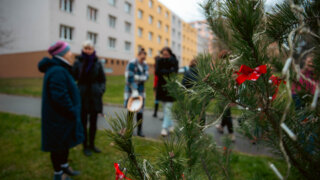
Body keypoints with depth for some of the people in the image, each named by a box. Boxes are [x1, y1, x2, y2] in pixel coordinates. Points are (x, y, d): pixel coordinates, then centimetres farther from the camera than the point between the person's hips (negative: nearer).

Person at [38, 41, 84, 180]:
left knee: (65, 143, 23)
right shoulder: (57, 72, -25)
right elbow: (60, 97, -30)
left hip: (63, 116, 10)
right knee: (59, 145, 8)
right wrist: (73, 112, -19)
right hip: (58, 118, -10)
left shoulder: (61, 69, 9)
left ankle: (65, 167, 41)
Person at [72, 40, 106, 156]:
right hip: (82, 96, -2)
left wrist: (101, 90, -6)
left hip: (95, 96, 2)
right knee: (83, 122, 7)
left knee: (93, 122, 12)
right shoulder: (78, 62, -3)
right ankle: (85, 146, 23)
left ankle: (92, 144, 29)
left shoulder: (97, 63, 1)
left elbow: (103, 79, 8)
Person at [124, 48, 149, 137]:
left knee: (140, 111, 5)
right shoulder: (132, 64, -11)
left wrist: (137, 77, -21)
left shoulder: (145, 65, 7)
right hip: (131, 90, -4)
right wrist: (134, 90, -24)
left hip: (141, 90, 5)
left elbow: (146, 76, -6)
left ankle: (139, 130, 14)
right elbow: (130, 78, -18)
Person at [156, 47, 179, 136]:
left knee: (168, 108, -7)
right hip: (162, 87, 4)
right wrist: (169, 72, -18)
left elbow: (174, 71, -18)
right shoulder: (159, 61, 4)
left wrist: (163, 72, -19)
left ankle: (165, 128, -2)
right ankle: (170, 125, 28)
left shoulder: (174, 61, -2)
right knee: (166, 108, 13)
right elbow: (157, 72, -11)